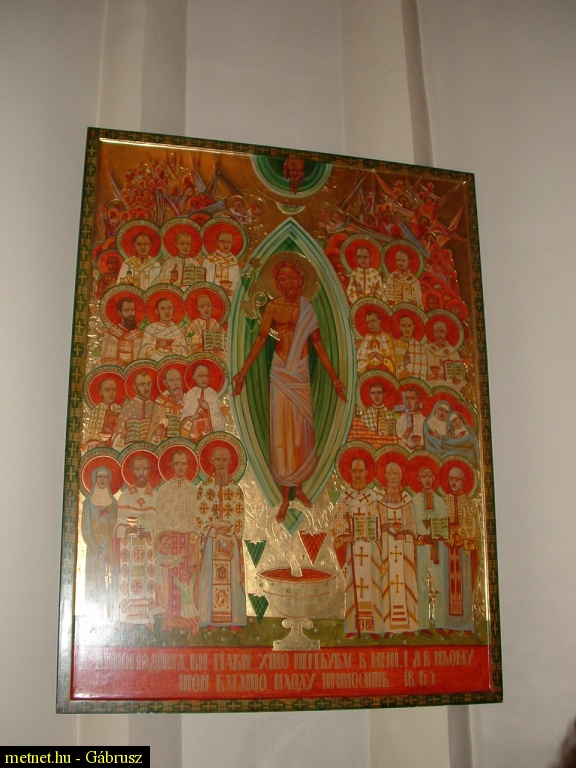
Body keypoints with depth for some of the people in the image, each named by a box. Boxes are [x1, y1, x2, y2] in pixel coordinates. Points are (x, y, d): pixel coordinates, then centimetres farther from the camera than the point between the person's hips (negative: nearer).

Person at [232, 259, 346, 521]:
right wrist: (242, 372, -14)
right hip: (280, 373, -3)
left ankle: (298, 488, 23)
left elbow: (318, 345, 9)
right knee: (281, 433, 0)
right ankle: (285, 497, 7)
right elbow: (260, 340, -7)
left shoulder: (308, 308, 6)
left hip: (301, 375, 3)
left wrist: (334, 378, 9)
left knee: (302, 433, 6)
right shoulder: (273, 306, -4)